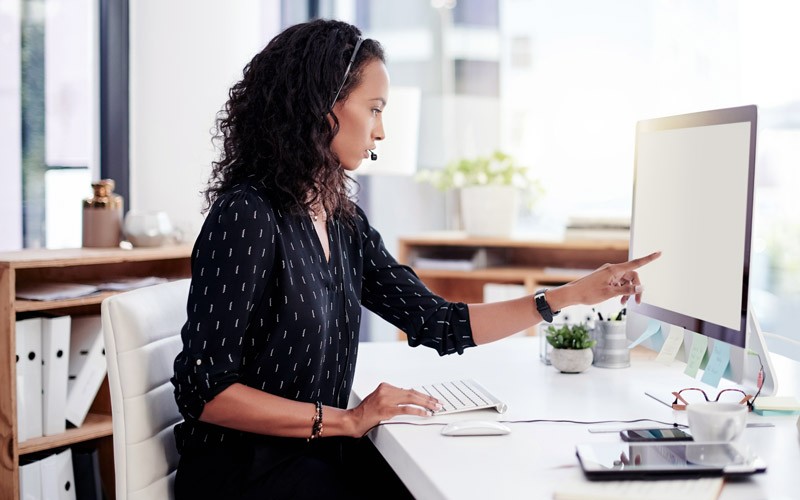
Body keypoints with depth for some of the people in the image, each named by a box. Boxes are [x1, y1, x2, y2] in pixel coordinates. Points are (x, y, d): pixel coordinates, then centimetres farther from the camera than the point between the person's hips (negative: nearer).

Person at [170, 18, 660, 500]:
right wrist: (348, 420, -19)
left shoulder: (346, 223, 8)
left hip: (319, 457, 7)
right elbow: (203, 391, -19)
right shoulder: (247, 218, -17)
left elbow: (440, 325, 7)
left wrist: (574, 294, 5)